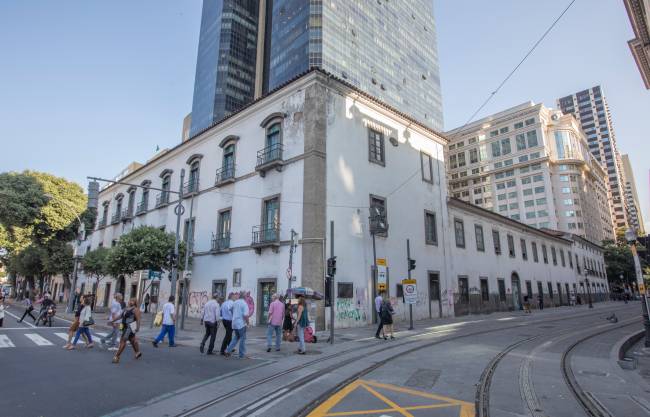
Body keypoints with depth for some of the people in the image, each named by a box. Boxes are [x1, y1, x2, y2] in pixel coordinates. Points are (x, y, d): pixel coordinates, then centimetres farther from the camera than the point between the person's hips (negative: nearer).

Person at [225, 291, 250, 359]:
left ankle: (228, 350, 14)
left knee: (236, 337, 22)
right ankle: (242, 355, 10)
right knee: (242, 338, 4)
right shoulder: (244, 304, -15)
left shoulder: (235, 302, 7)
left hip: (234, 323, 7)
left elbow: (232, 312, 16)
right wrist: (247, 322, -6)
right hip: (241, 323, -7)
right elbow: (245, 315, -21)